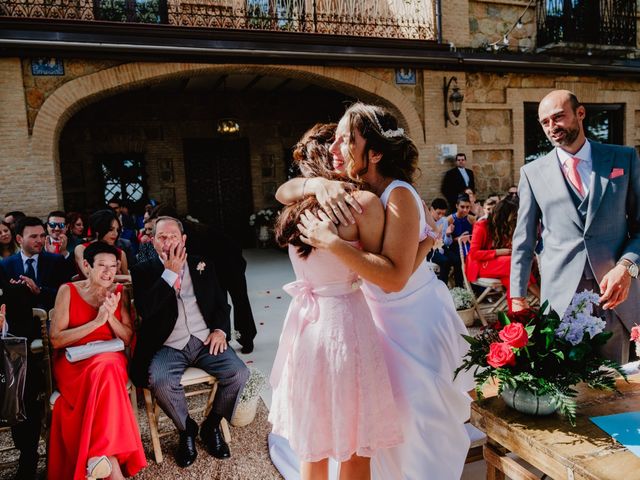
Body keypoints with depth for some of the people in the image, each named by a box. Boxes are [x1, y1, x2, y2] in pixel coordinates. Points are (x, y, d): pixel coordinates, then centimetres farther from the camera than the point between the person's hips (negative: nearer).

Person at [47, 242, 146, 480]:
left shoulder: (120, 292, 9)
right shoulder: (68, 291, 2)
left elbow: (128, 339, 6)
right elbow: (56, 339, -5)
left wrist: (111, 317, -13)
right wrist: (96, 321, -16)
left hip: (112, 359, 2)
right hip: (73, 362, -2)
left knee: (106, 369, -35)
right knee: (103, 373, -35)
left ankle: (100, 455, -29)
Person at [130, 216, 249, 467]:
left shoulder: (203, 266, 14)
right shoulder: (143, 271, 6)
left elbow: (221, 303, 15)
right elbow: (145, 308, -11)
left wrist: (220, 330, -4)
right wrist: (170, 273, -12)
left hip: (206, 340, 2)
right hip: (169, 346, -2)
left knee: (238, 373, -21)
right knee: (159, 381, -32)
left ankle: (212, 426, 8)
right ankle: (187, 429, 0)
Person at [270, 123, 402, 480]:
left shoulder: (296, 207, 4)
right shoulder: (364, 202, -13)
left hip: (304, 323, 7)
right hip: (344, 322, -6)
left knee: (312, 441, 22)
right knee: (355, 444, 13)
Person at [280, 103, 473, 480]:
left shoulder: (398, 195, -26)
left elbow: (394, 277, -34)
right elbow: (283, 192, -5)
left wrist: (333, 243, -36)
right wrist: (318, 184, -25)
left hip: (419, 321, -6)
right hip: (380, 317, 7)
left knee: (421, 421, 10)